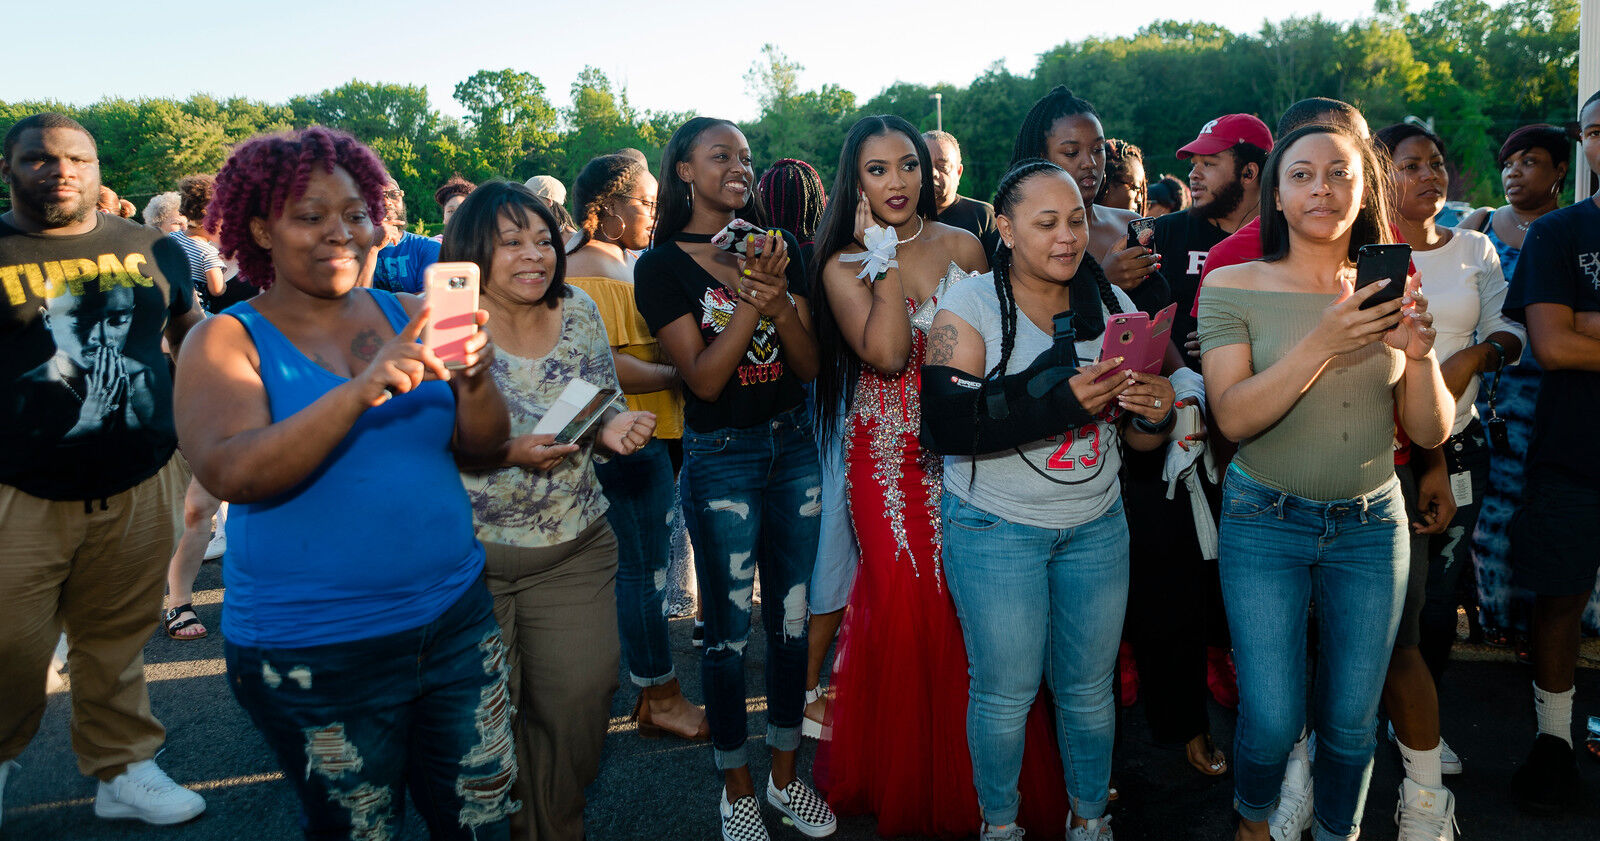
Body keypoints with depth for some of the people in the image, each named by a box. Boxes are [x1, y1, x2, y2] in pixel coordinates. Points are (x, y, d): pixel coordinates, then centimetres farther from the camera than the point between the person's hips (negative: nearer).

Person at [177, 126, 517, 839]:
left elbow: (481, 448, 0)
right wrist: (360, 391, -34)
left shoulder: (408, 317, 3)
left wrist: (474, 380, -21)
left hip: (455, 619, 3)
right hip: (315, 656, -3)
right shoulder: (228, 340, -6)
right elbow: (230, 473, -22)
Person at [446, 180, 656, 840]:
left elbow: (604, 409, 11)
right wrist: (506, 453, -24)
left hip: (574, 549, 3)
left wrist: (613, 429, -12)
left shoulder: (579, 312, 2)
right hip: (468, 555, -3)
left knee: (580, 698, 5)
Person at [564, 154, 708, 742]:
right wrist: (677, 374, -16)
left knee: (648, 566, 15)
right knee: (644, 568, -2)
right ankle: (661, 699, 9)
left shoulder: (624, 264, 19)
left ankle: (652, 693, 27)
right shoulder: (588, 273, -14)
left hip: (651, 435, 11)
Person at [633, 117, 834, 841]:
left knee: (792, 618, 12)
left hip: (793, 444, 4)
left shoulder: (777, 247, 5)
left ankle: (785, 775, 30)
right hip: (720, 457, -4)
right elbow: (704, 378, -14)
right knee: (730, 630, 5)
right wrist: (754, 296, -22)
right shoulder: (662, 266, -6)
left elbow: (810, 363, 0)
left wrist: (775, 290, -17)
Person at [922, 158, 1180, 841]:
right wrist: (1061, 400, -28)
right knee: (1005, 694, 4)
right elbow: (946, 423, -21)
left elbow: (1139, 438, 9)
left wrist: (1157, 413, -15)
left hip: (1098, 525, 4)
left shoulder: (1113, 305, 4)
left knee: (1089, 687, 12)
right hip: (996, 529, -3)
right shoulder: (970, 306, -9)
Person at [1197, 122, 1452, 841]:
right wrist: (1321, 345, -28)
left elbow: (1430, 432, 1)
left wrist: (1420, 353, -18)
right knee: (1272, 721, -2)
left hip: (1372, 524, 3)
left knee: (1351, 720, 9)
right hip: (1266, 520, -3)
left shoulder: (1391, 292, 2)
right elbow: (1233, 417, -17)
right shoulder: (1233, 287, -6)